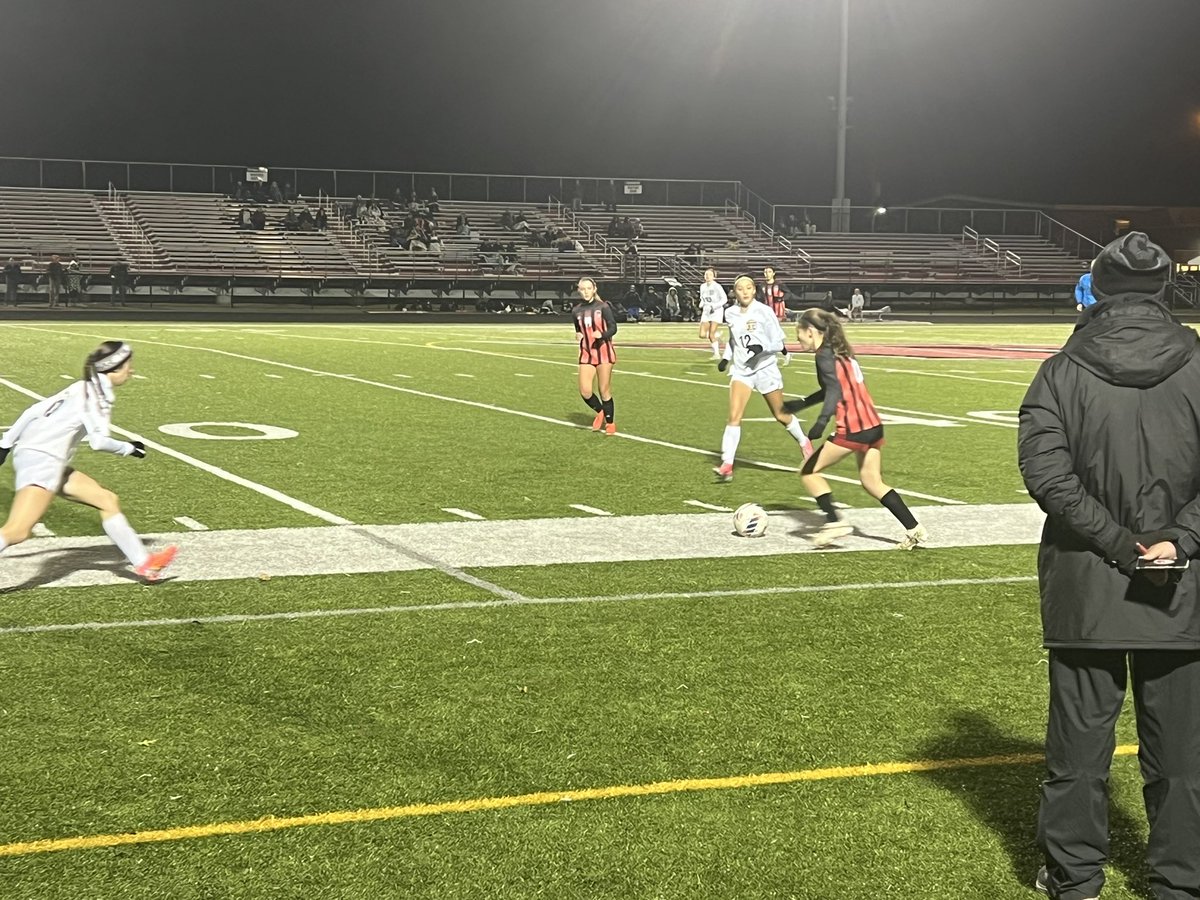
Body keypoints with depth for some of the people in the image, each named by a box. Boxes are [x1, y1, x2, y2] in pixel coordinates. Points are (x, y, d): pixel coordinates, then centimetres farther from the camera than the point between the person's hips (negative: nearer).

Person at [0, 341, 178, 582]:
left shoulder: (83, 389, 16)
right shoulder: (98, 392, -9)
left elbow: (35, 410, 16)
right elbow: (98, 441, -17)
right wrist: (128, 448, 0)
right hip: (41, 460, -10)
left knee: (108, 501, 13)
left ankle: (144, 563, 16)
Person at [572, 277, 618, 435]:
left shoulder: (603, 307, -5)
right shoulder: (576, 311, 8)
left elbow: (613, 327, -9)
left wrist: (602, 335, -27)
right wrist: (579, 335, 0)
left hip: (603, 352, -3)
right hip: (586, 354, 3)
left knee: (604, 391, 0)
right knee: (584, 391, -8)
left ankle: (610, 422, 17)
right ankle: (600, 412, 20)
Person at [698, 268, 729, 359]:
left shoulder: (717, 286, -13)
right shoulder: (703, 287, 5)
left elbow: (724, 299, -12)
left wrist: (714, 306, -21)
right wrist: (701, 305, -2)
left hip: (717, 312, -6)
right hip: (706, 312, 6)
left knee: (711, 335, -12)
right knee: (702, 335, -4)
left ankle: (717, 353, 4)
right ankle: (717, 334, 25)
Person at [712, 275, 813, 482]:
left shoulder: (764, 311, -12)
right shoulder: (730, 314, 2)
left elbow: (779, 342, -10)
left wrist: (762, 348, -28)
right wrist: (726, 357, 8)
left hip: (765, 368, -3)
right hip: (741, 370, 3)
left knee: (781, 415, 12)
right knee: (734, 416, -14)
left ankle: (804, 443, 40)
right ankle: (727, 464, -16)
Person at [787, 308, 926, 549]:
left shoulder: (824, 355, -9)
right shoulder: (839, 351, 18)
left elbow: (834, 390, -23)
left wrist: (821, 421, -35)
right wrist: (802, 403, 38)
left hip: (853, 429, -9)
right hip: (873, 425, 9)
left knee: (808, 471, 4)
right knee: (872, 483, 17)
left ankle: (835, 522, -3)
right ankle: (914, 529, 12)